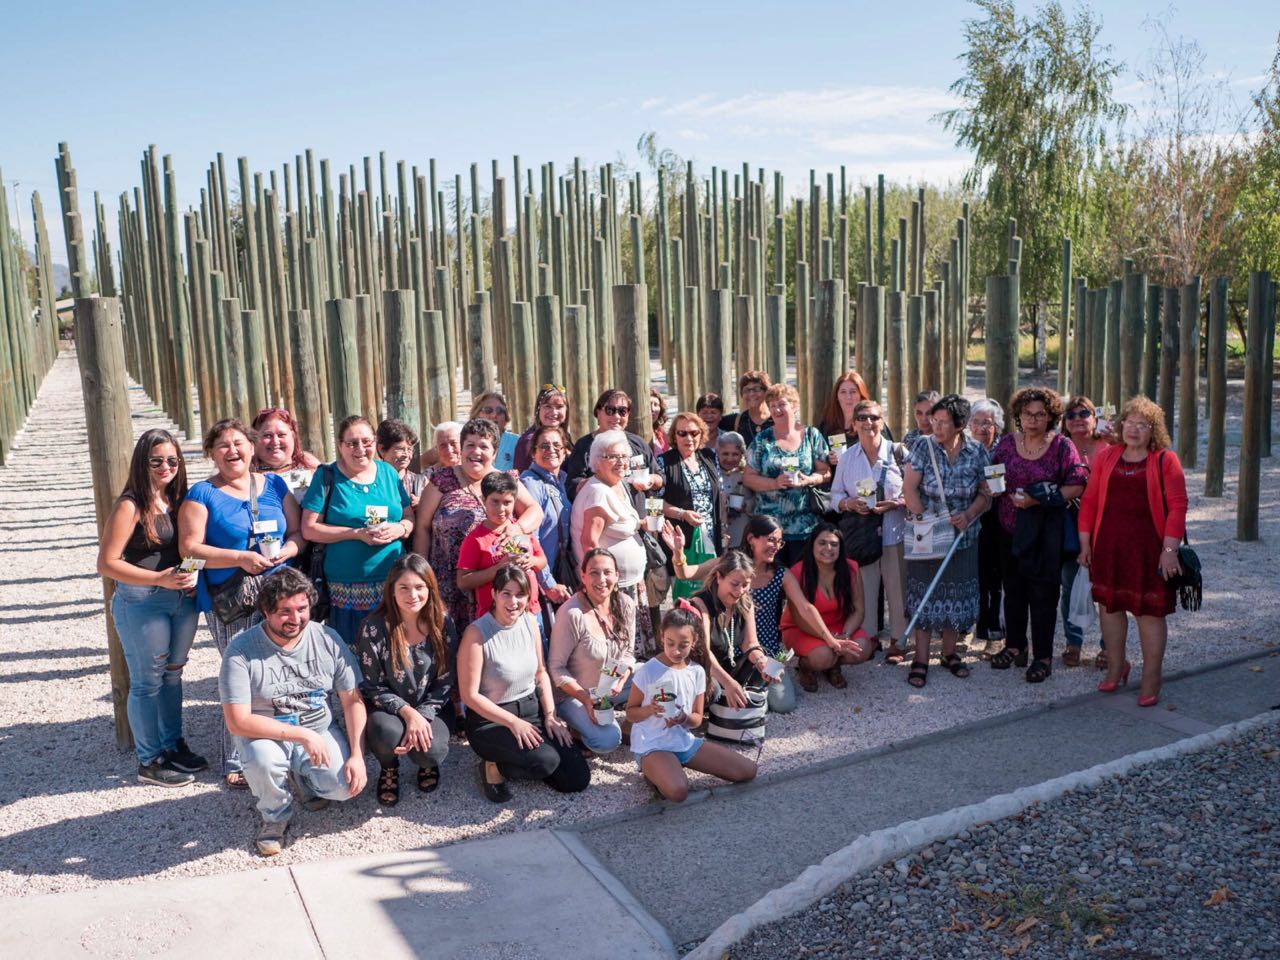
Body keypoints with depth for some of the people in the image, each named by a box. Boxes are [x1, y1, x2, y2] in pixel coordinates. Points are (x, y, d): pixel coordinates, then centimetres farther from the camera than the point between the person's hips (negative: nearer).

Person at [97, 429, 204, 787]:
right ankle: (149, 762, 18)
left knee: (173, 674, 18)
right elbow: (107, 563, -14)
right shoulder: (130, 506, -12)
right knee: (147, 682, 5)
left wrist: (191, 577, -1)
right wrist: (160, 578, -21)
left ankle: (173, 744, 34)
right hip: (141, 602, -6)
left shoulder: (178, 500, 6)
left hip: (183, 597, 6)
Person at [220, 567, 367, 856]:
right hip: (268, 736, -2)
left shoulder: (327, 639, -6)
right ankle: (275, 817, -1)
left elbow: (353, 701, -4)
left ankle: (301, 781, 16)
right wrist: (302, 736, -25)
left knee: (346, 786, -22)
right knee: (262, 758, -36)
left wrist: (357, 756, -15)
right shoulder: (241, 650, -17)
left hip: (319, 732, 2)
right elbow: (238, 722, -21)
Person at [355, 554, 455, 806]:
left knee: (431, 750, -28)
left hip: (431, 707, 1)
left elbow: (445, 681, -4)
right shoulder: (375, 627, -15)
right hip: (388, 707, -1)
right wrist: (407, 712, -22)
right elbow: (371, 686, -9)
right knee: (388, 734, -35)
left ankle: (427, 763, 14)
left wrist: (423, 717, -19)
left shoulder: (442, 623, -8)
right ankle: (389, 768, 5)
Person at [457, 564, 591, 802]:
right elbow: (470, 695, -17)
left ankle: (517, 759, 18)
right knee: (546, 761, -30)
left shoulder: (530, 622, 0)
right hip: (490, 720, -6)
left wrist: (550, 715, -1)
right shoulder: (477, 633, -19)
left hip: (532, 709, 6)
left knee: (578, 779, -2)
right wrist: (513, 722, -19)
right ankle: (494, 767, -2)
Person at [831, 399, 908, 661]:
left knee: (896, 588, 3)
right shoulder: (846, 457, 8)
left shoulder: (897, 452, -1)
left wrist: (894, 504, -15)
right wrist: (849, 504, -10)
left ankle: (897, 639, 17)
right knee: (864, 588, 6)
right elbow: (835, 494, 10)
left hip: (894, 531, -2)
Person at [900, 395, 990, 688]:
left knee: (957, 593, 9)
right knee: (925, 593, 1)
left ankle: (949, 652, 26)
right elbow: (909, 488, -9)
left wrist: (969, 515, -16)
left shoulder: (977, 452, -2)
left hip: (963, 537, 2)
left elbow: (985, 493, 2)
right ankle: (921, 659, 8)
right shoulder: (923, 446, -7)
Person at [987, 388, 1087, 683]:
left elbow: (1077, 485, -9)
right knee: (1013, 589, 13)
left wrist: (1037, 500, -17)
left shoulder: (1061, 446, -3)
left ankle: (1043, 656, 9)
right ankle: (1014, 646, 27)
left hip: (1045, 530, -4)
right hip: (1010, 527, 4)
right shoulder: (1007, 444, 7)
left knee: (1043, 592, -1)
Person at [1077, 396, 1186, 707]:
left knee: (1149, 610, 2)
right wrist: (1085, 541, 5)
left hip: (1148, 547, -3)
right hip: (1108, 545, 4)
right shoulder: (1106, 457, 8)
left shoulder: (1165, 460, -2)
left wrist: (1169, 549, -12)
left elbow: (1177, 506, -6)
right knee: (1110, 604, 11)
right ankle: (1116, 668, 29)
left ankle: (1151, 679, 14)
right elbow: (1090, 500, 9)